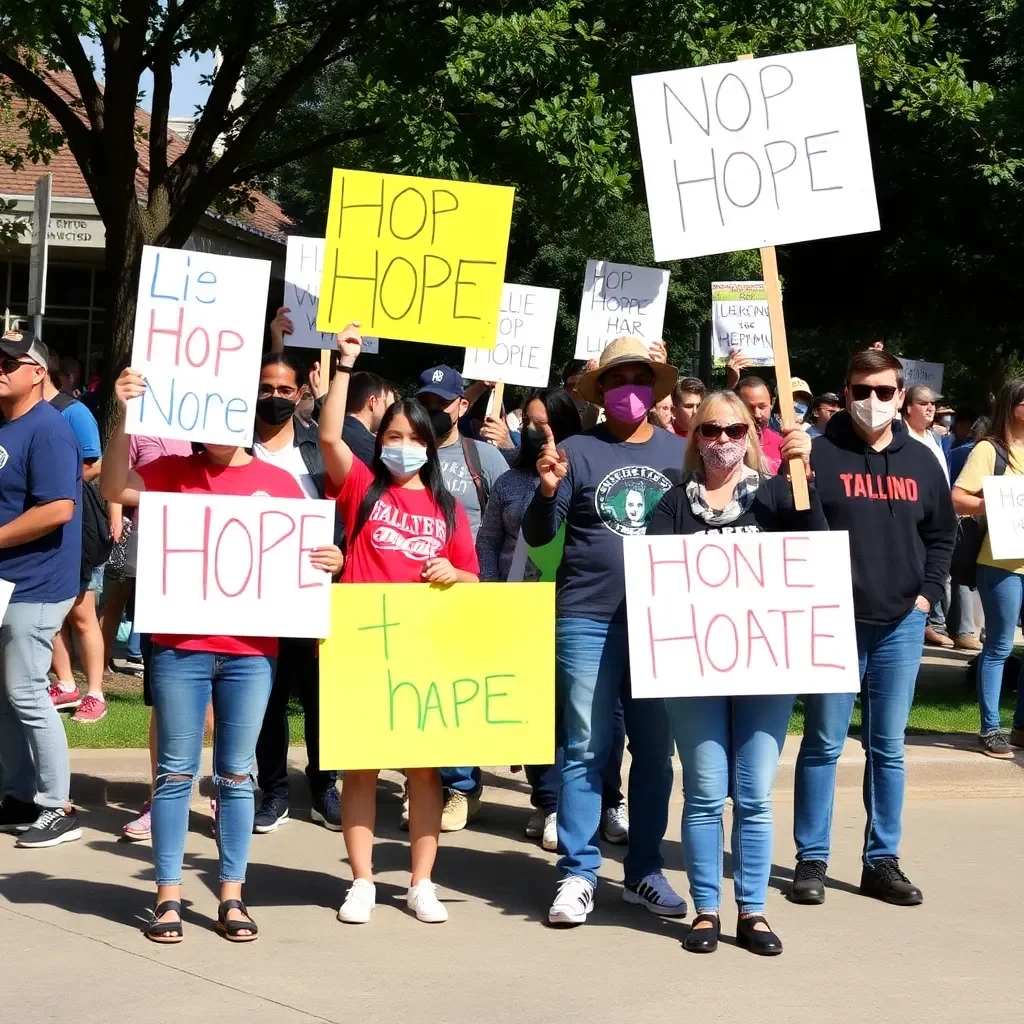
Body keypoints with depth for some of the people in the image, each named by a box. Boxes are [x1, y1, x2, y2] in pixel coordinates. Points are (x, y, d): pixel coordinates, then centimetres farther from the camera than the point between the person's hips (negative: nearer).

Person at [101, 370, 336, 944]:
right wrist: (124, 418, -22)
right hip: (181, 647, 0)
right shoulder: (175, 472, 4)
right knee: (176, 772, 4)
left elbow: (304, 557, 11)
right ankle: (169, 897, 10)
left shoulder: (279, 482, 6)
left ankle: (232, 896, 16)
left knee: (237, 775, 8)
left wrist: (328, 562, -12)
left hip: (251, 652, 1)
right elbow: (116, 490, -12)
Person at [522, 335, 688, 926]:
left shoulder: (681, 452, 9)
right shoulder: (579, 452, 1)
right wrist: (548, 490, -18)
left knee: (655, 752, 10)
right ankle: (578, 875, 5)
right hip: (588, 622, -3)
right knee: (586, 751, -1)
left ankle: (645, 871, 20)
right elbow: (539, 535, 0)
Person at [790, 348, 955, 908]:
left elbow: (942, 534, 16)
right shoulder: (819, 453, -4)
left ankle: (882, 861, 16)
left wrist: (927, 593, 6)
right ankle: (811, 859, 10)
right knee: (824, 743, 2)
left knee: (888, 747, 8)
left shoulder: (921, 461, 9)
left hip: (901, 624, 4)